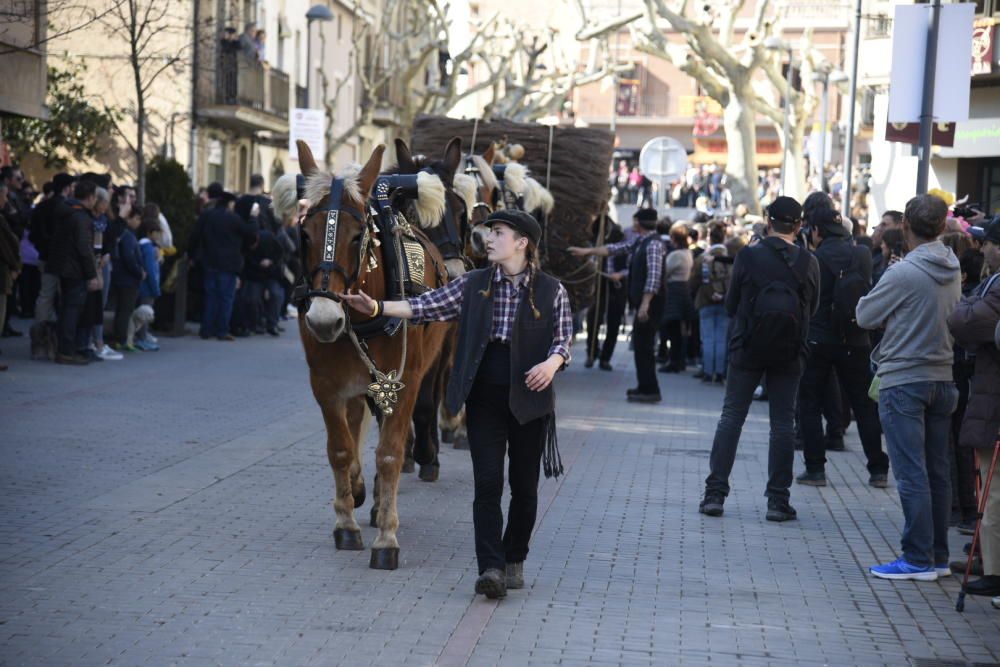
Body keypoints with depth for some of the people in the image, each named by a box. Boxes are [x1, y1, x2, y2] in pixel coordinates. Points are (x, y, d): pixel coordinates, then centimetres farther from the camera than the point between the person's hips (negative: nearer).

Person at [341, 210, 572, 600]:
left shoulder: (551, 290, 1)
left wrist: (552, 361, -20)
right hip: (484, 396, 1)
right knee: (487, 484, -8)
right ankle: (491, 568, -12)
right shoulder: (473, 285, 6)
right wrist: (378, 308, -11)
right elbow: (427, 307, 1)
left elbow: (564, 337, 2)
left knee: (524, 485, 9)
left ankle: (514, 561, 25)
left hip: (529, 397, -1)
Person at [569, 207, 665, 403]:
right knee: (640, 343, 13)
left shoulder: (653, 244, -16)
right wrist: (587, 251, 23)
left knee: (644, 344, -6)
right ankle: (645, 387, 19)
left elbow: (654, 277, -21)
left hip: (649, 303, -9)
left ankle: (650, 390, -2)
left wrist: (645, 304, -25)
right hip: (642, 301, 9)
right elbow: (615, 248, 22)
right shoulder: (638, 241, 12)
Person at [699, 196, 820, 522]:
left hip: (748, 349, -1)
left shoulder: (748, 256, -8)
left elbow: (731, 305, -2)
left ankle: (715, 493, 3)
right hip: (788, 354, 1)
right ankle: (778, 500, 6)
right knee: (782, 424, 7)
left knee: (731, 418, 6)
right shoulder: (808, 262, -4)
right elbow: (812, 308, 6)